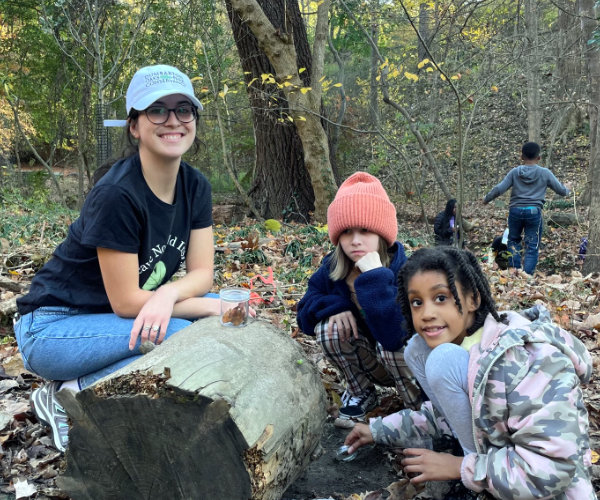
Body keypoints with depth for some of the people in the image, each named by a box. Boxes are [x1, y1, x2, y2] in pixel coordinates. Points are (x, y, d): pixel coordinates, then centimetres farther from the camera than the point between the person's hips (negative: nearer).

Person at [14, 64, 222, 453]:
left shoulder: (195, 186, -4)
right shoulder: (118, 195, -26)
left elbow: (202, 272, -6)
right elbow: (126, 302, -23)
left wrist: (168, 294, -27)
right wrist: (209, 307, -17)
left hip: (108, 320, 8)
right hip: (53, 328, -8)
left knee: (219, 314, -11)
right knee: (183, 335, -27)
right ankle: (71, 396, -8)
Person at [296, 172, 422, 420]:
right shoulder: (331, 268, -13)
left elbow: (393, 337, -43)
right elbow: (304, 316, -6)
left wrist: (375, 276, -43)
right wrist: (335, 306, -26)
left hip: (409, 360, -4)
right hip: (369, 364, 4)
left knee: (391, 345, -35)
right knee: (328, 328, -22)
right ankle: (361, 392, 5)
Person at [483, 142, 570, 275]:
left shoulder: (515, 172, 1)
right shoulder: (545, 173, 1)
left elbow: (499, 189, -3)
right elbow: (561, 191, 9)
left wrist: (486, 199, 13)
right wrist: (567, 189, 33)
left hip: (515, 210, 1)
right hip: (534, 212, -1)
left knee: (513, 240, 20)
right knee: (532, 247, 4)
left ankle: (515, 270, 12)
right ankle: (527, 274, -1)